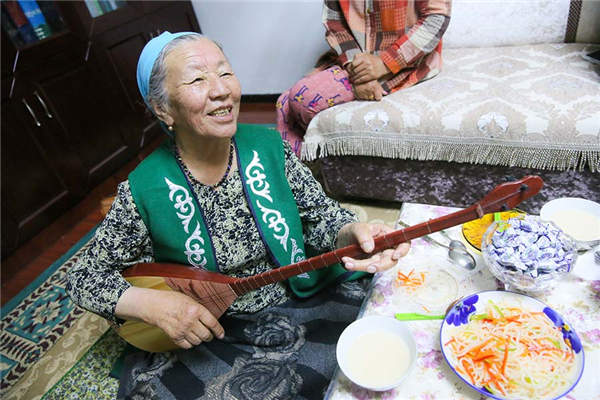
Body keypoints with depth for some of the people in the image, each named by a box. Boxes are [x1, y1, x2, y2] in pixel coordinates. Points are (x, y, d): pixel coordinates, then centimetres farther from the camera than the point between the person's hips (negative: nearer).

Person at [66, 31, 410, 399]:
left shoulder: (268, 146, -9)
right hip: (210, 332, 0)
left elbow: (320, 213, -3)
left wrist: (352, 233, -25)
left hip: (306, 300, 1)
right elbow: (86, 277, -4)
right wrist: (150, 303, -22)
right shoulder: (143, 191, -15)